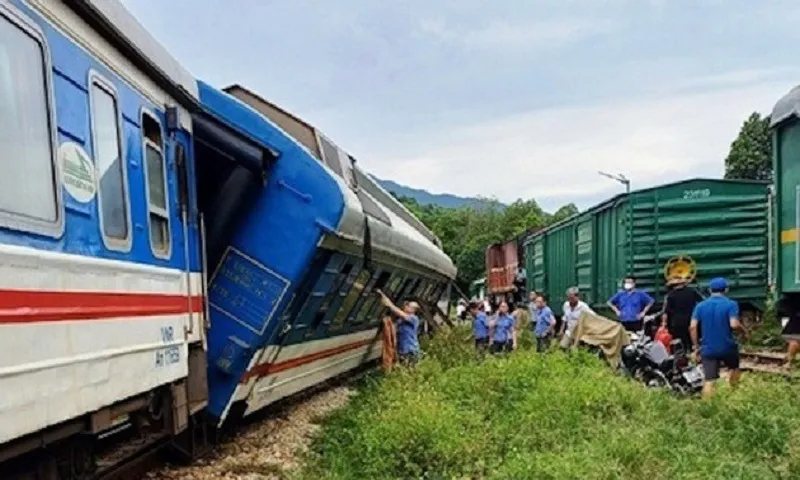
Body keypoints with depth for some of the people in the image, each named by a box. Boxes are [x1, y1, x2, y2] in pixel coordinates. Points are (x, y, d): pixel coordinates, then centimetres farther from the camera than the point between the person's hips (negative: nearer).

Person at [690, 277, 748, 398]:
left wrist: (696, 346, 1)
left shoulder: (700, 306, 2)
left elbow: (692, 326, -7)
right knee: (734, 368, 30)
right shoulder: (731, 304, -6)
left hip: (708, 349, 1)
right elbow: (734, 324, -20)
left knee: (709, 381, -1)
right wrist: (743, 328, 2)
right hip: (727, 347, -1)